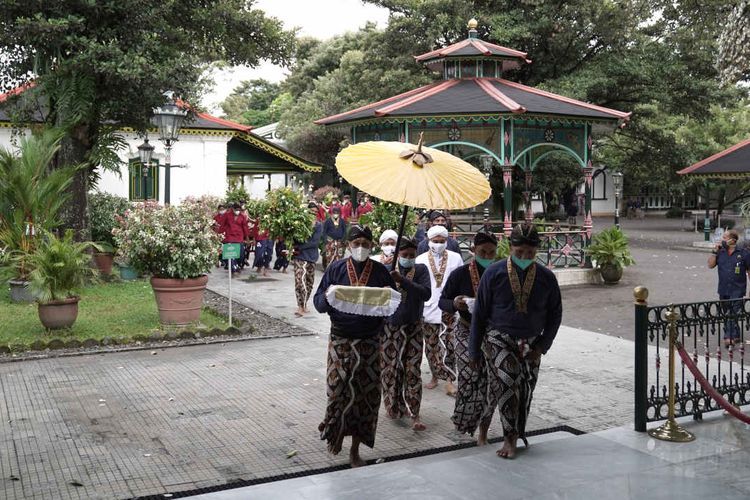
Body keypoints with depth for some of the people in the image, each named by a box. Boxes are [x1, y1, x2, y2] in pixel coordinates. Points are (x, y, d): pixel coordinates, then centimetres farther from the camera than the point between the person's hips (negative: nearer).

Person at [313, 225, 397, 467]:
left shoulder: (380, 271, 4)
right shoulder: (336, 269, 1)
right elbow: (318, 302, 2)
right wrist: (328, 296, -20)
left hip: (370, 342, 2)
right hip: (341, 340, -1)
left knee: (366, 393, 3)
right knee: (339, 390, -8)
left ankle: (355, 451, 18)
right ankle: (336, 432, 23)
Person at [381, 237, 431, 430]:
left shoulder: (421, 270, -2)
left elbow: (426, 293, -18)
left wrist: (402, 280, -27)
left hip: (413, 328, 0)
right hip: (390, 326, 0)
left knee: (413, 371, -2)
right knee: (389, 369, 6)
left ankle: (414, 414, 2)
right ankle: (393, 406, 23)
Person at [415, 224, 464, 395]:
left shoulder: (455, 258, 4)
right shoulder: (420, 260, 4)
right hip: (428, 309, 1)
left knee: (448, 345, -5)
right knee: (431, 346, 9)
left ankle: (449, 380, -1)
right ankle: (435, 377, 23)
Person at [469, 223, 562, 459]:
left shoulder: (546, 278, 0)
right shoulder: (494, 273, -7)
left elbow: (555, 314, 10)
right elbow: (479, 313, -1)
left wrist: (542, 346, 0)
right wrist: (474, 350, 0)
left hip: (530, 343, 4)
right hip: (499, 339, -3)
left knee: (524, 390, 3)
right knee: (506, 382, -21)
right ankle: (510, 438, -9)